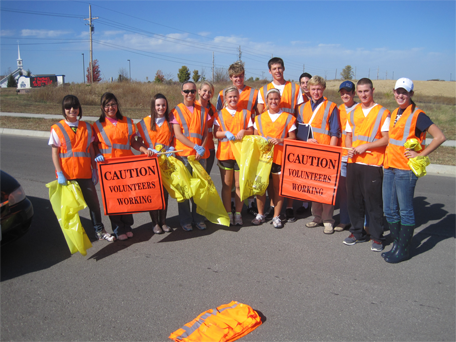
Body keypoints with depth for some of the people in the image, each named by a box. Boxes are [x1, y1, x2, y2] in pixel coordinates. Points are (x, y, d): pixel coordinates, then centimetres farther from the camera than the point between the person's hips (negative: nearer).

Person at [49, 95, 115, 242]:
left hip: (85, 173, 2)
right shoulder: (57, 128, -1)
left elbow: (91, 150, 8)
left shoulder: (86, 127, 6)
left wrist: (94, 170, 3)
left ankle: (99, 230, 18)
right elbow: (55, 153, -3)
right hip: (67, 174, -1)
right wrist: (60, 174, -11)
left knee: (93, 202, 4)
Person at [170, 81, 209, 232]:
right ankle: (185, 220, 14)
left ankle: (198, 218, 18)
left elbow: (206, 133, 10)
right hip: (182, 155, -2)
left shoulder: (202, 110, 13)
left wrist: (202, 148, -7)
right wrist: (195, 146, -15)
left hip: (200, 155, 2)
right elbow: (178, 134, -6)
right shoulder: (176, 111, 3)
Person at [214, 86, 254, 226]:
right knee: (226, 185, 3)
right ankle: (228, 213, 13)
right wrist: (226, 133, -16)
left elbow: (251, 131, 9)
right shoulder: (220, 114, 10)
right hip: (224, 153, 0)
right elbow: (216, 133, 4)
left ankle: (238, 213, 13)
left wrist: (244, 131, -12)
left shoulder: (245, 113, 12)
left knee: (239, 184, 2)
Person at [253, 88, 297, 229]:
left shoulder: (288, 117, 6)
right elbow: (255, 137, 16)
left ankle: (276, 216, 14)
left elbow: (292, 138, 3)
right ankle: (260, 214, 17)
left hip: (280, 157, -2)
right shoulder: (259, 118, 13)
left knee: (278, 187, 2)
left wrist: (280, 140, -14)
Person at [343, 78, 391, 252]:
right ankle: (358, 233, 23)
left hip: (372, 163, -5)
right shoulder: (353, 113, 14)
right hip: (353, 162, 5)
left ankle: (377, 238, 11)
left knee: (373, 202, -1)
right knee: (354, 200, 9)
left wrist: (366, 146, -15)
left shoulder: (382, 112, -3)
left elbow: (386, 139, -7)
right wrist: (349, 148, 0)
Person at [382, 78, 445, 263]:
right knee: (389, 210, 12)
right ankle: (397, 243, 27)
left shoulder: (417, 115, -9)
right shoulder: (394, 113, 14)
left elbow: (440, 137, -15)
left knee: (405, 211, 2)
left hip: (405, 169, -7)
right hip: (390, 167, 7)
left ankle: (403, 250, 13)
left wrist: (420, 155, -14)